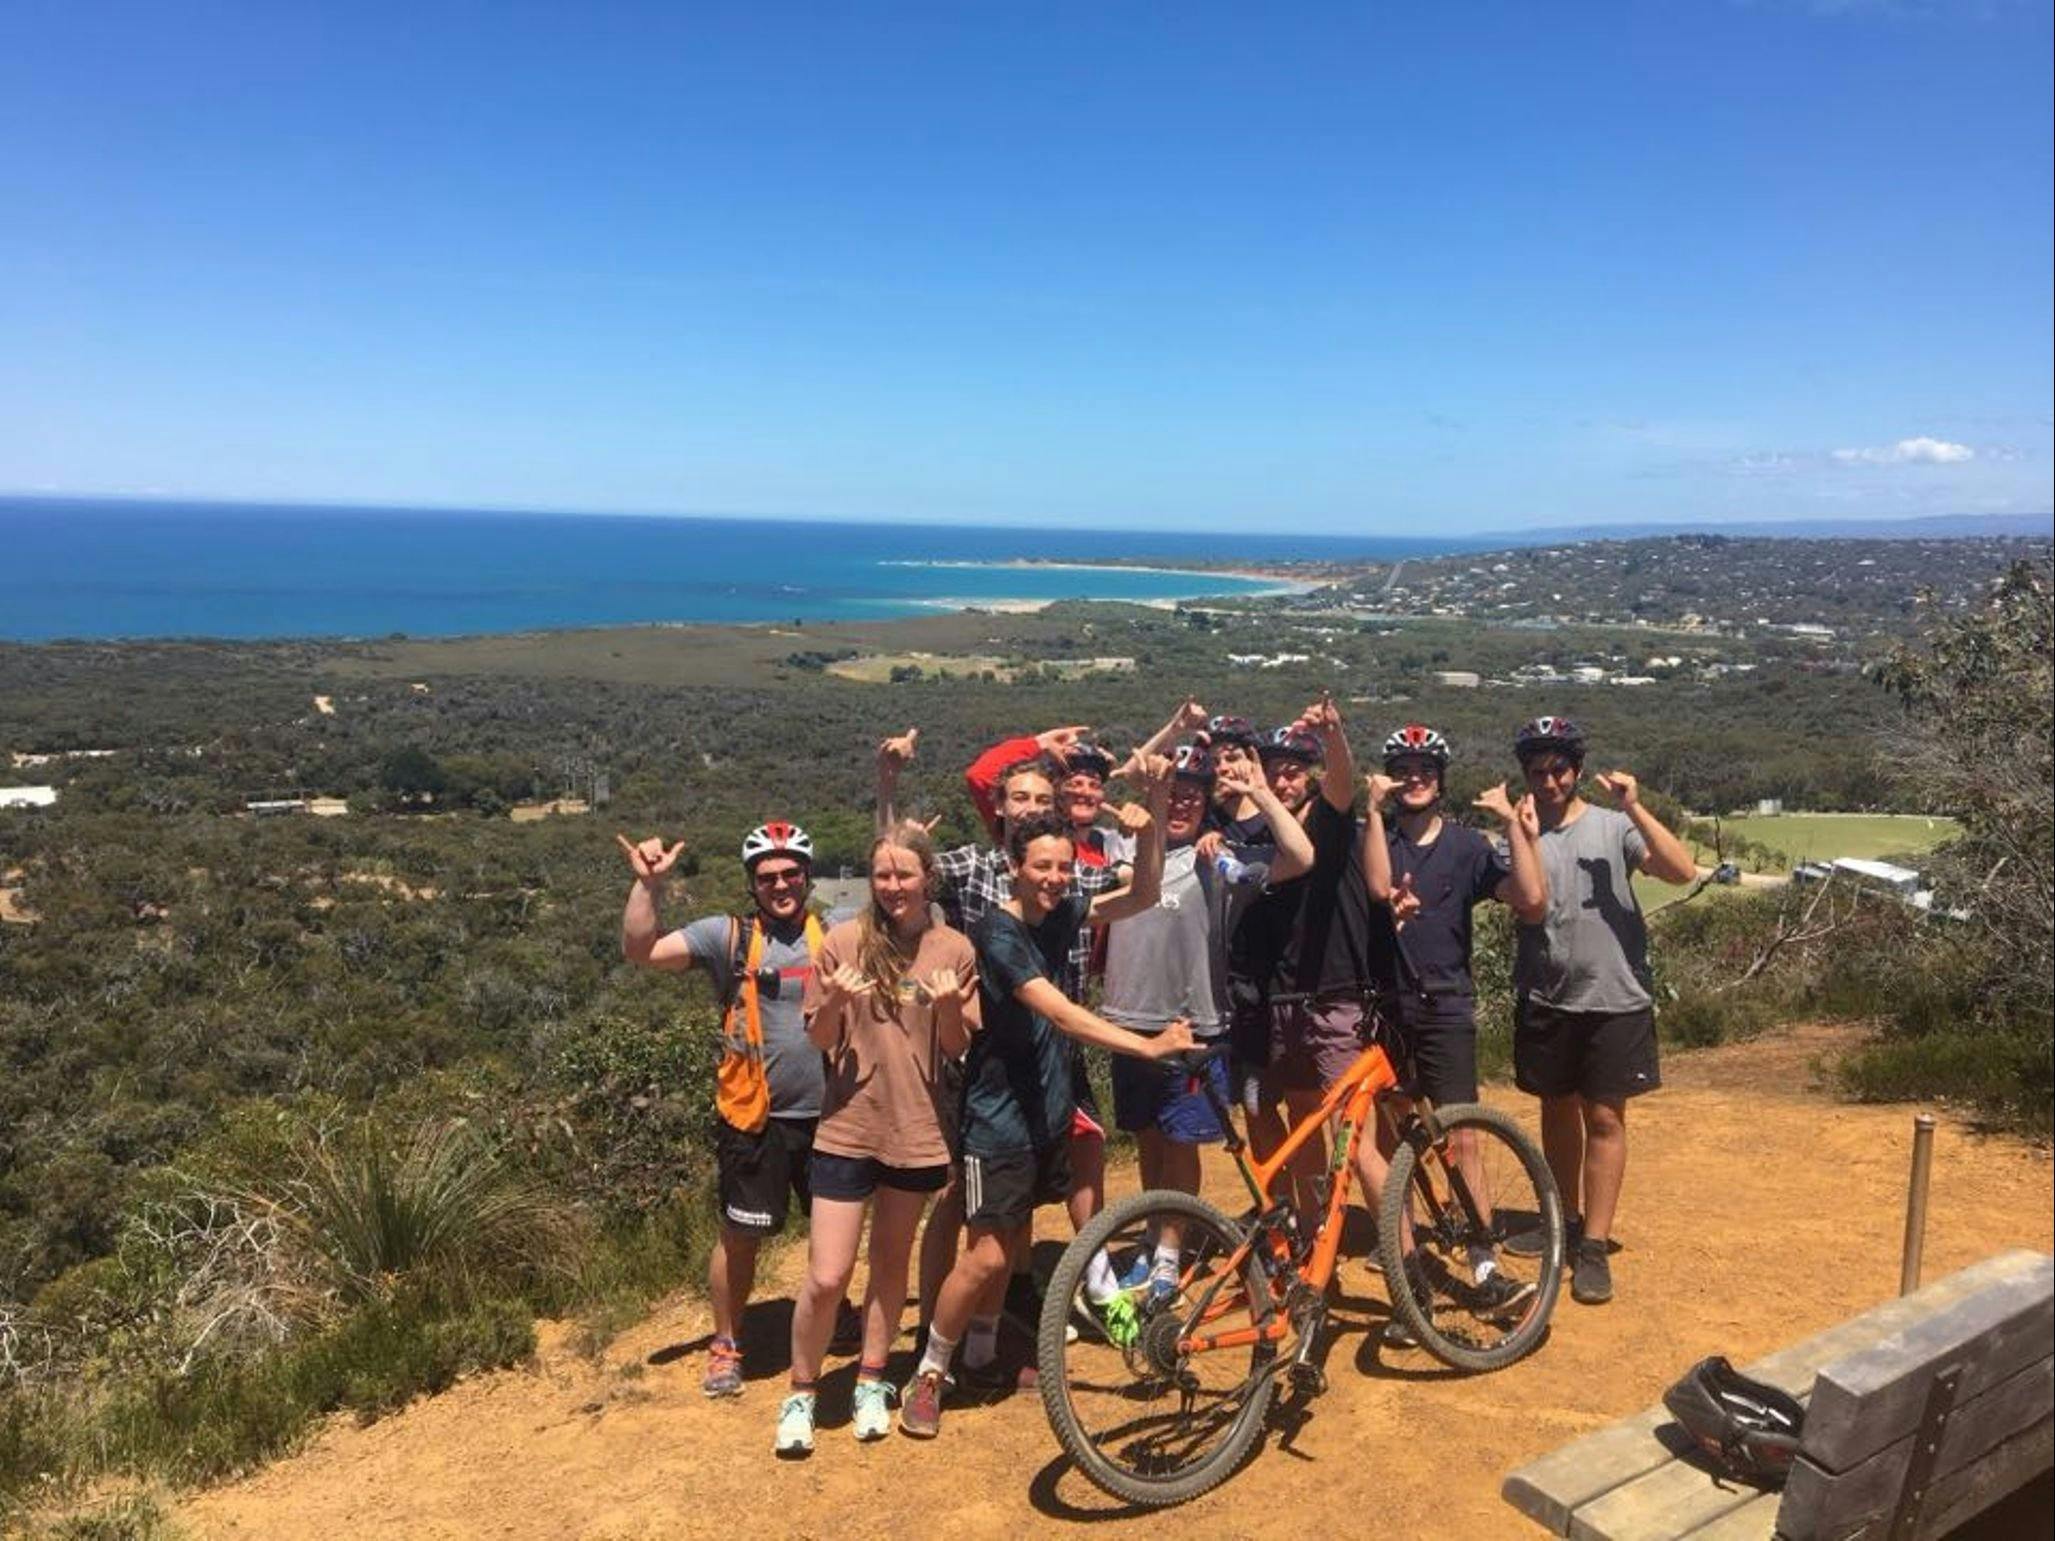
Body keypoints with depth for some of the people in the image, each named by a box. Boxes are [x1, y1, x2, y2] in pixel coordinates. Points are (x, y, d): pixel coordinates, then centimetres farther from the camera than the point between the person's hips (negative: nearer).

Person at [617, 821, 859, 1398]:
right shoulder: (729, 936, -6)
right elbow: (640, 950, -13)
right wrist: (647, 883, -25)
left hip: (828, 1113, 3)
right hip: (755, 1118, -3)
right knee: (741, 1236, 7)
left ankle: (840, 1312, 45)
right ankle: (725, 1345, 28)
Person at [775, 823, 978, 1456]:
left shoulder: (954, 950, -2)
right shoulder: (843, 942, -5)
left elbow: (957, 1047, 3)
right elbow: (818, 1038, 0)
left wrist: (949, 1008, -18)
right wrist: (833, 1004, -21)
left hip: (917, 1130, 2)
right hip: (848, 1126, -1)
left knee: (892, 1261, 16)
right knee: (826, 1277, -2)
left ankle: (871, 1381, 35)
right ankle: (800, 1393, 21)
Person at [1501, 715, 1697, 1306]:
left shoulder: (1613, 826, -3)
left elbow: (1682, 870, -16)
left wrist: (1635, 809, -23)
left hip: (1613, 998, -3)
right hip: (1545, 998, 3)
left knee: (1603, 1118, 2)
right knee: (1558, 1109, 16)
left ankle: (1594, 1246, 8)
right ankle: (1566, 1220, 33)